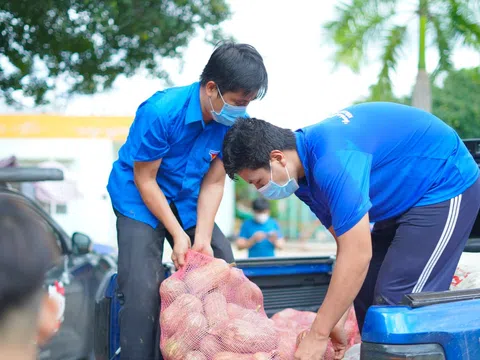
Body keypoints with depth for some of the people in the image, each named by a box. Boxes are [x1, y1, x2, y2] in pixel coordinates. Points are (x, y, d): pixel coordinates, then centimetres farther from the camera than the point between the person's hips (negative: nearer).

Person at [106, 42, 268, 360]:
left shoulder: (236, 122, -16)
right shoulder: (161, 112, -31)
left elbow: (213, 184, -10)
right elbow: (144, 179, -20)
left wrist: (202, 240, -18)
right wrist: (178, 235, -20)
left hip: (187, 200, 5)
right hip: (140, 198, -5)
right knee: (144, 286, -19)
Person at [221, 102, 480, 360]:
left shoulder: (332, 162, -32)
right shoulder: (304, 173, -2)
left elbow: (358, 256, -33)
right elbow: (347, 245, 0)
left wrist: (317, 335, -28)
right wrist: (336, 319, -4)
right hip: (406, 200, 10)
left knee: (397, 300, -15)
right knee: (365, 291, 7)